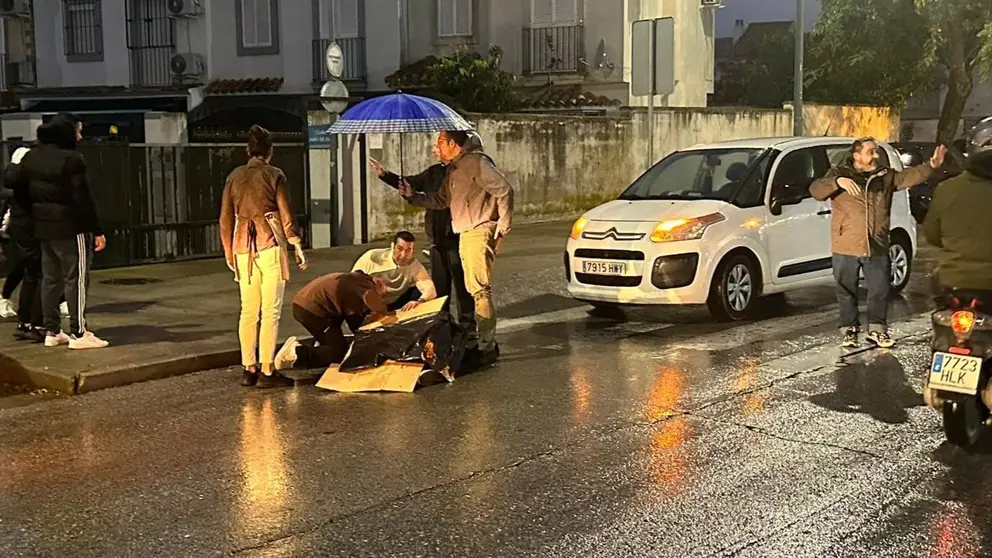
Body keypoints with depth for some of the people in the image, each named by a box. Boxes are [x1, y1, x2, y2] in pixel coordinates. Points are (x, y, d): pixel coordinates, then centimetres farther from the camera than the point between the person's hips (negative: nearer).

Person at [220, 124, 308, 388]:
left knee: (248, 311, 10)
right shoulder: (274, 175, -3)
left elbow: (225, 219, 11)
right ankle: (267, 371, -2)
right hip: (271, 244, -4)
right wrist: (298, 246, 4)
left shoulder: (234, 176, 9)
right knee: (271, 311, -2)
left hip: (243, 247, 4)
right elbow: (286, 215, -3)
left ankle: (249, 370, 13)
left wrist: (228, 252, 20)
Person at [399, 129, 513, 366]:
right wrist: (412, 195, 11)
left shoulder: (476, 162, -12)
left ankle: (487, 347, -9)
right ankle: (487, 343, 22)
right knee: (475, 290, 14)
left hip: (480, 231, -10)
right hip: (466, 233, 10)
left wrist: (503, 226, -16)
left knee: (480, 290, -12)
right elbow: (440, 200, 23)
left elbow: (504, 190, -17)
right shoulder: (453, 169, 18)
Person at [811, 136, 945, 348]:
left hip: (877, 248, 3)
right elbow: (816, 190, -14)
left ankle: (876, 329, 20)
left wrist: (931, 165, -20)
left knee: (880, 291, 6)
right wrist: (838, 181, -32)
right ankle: (849, 330, 20)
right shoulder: (839, 173, -1)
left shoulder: (886, 176, 10)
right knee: (847, 293, 7)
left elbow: (910, 176, -3)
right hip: (846, 248, -3)